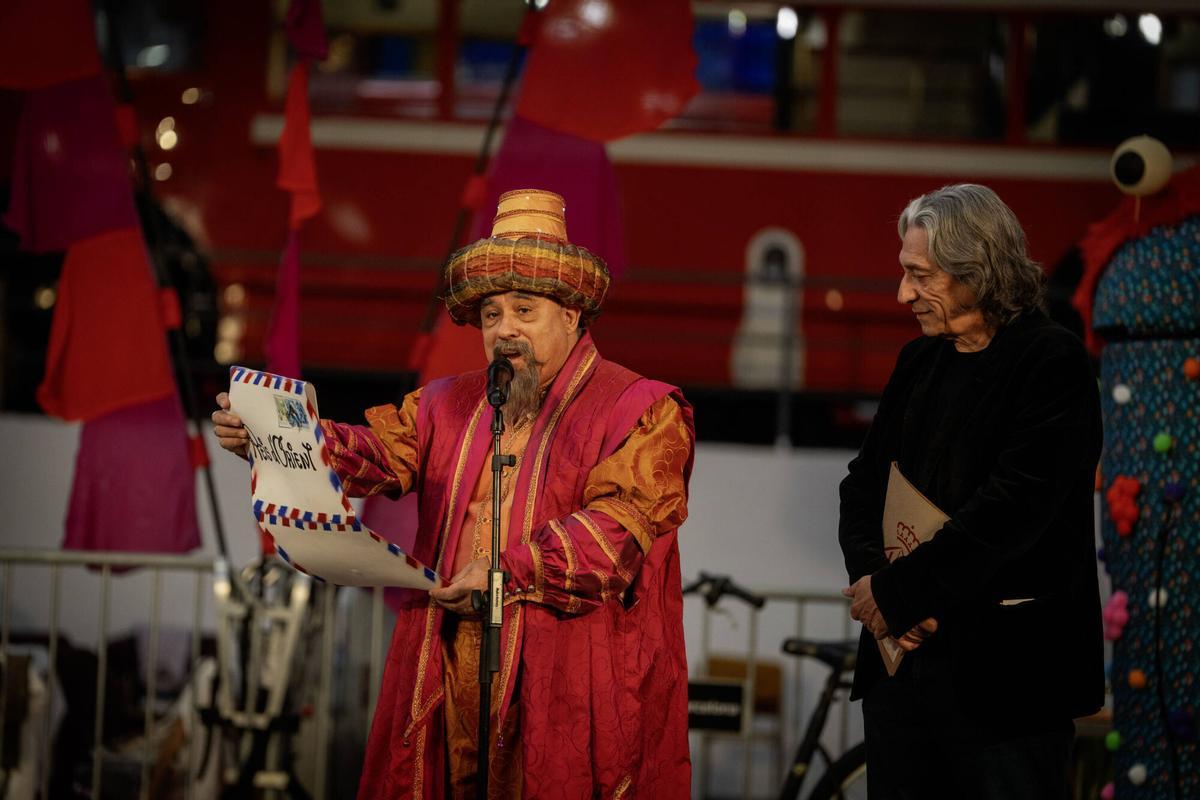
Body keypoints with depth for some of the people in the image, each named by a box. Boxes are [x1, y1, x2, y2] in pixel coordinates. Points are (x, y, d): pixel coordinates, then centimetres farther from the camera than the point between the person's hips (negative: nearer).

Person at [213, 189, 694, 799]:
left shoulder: (641, 412, -1)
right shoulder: (451, 405, 17)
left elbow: (618, 524, -13)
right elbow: (381, 452, 3)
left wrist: (512, 572, -24)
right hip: (446, 688, 4)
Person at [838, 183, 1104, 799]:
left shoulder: (1053, 362, -10)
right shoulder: (920, 360, 14)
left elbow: (1014, 505, -19)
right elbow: (865, 482, 13)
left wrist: (898, 594, -16)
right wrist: (871, 578, -7)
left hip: (1006, 670, -7)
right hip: (902, 659, 7)